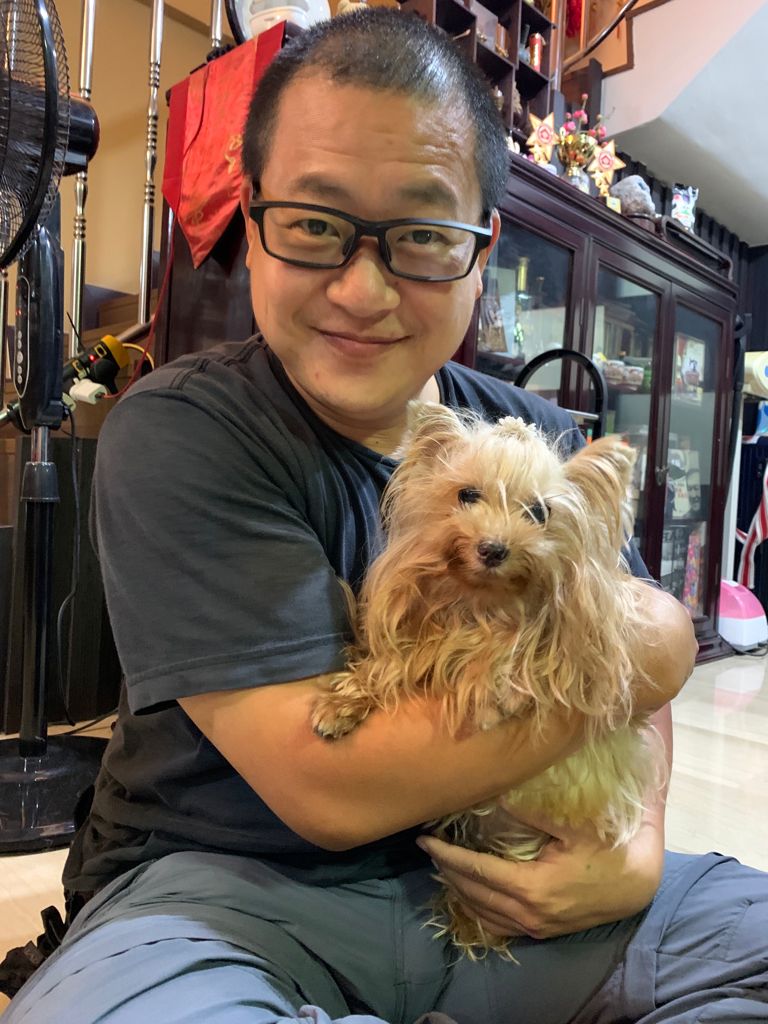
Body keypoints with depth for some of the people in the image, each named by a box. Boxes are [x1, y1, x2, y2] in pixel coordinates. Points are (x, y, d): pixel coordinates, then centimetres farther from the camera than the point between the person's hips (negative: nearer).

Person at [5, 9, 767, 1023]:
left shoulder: (543, 442, -1)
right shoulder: (177, 434, -17)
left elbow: (642, 686, 9)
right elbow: (331, 788, -23)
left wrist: (640, 848, -12)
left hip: (496, 887, 4)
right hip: (229, 888, -2)